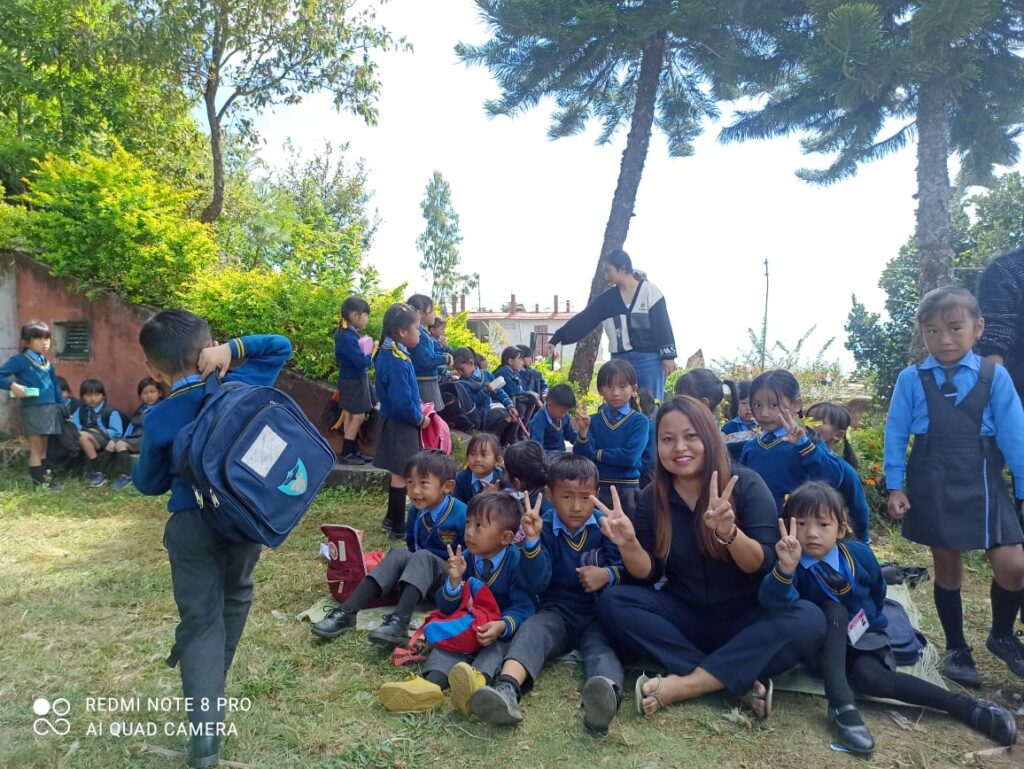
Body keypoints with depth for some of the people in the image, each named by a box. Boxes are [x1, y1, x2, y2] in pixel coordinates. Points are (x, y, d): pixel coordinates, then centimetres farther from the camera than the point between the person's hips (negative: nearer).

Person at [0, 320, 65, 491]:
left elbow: (55, 386, 17)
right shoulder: (19, 360, -7)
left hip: (50, 408, 7)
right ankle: (39, 482, 4)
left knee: (44, 447, 14)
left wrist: (61, 406, 14)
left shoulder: (47, 363, 13)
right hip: (32, 409, -7)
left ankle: (45, 478, 21)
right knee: (36, 447, -2)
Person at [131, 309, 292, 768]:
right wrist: (231, 349, -6)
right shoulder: (241, 387, -5)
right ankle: (213, 684, 41)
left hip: (192, 524, -2)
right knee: (235, 598, 25)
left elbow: (148, 483, 4)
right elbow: (280, 347, 7)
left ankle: (205, 727, -5)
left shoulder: (159, 419, -7)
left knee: (200, 619, 3)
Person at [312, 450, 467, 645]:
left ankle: (399, 622, -51)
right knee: (398, 554, -22)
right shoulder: (415, 511, 2)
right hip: (420, 574, 6)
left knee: (423, 558, -33)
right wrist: (409, 564, 5)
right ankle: (346, 613, -32)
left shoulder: (461, 515, -18)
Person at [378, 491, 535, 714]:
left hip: (503, 628, -4)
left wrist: (503, 625, -38)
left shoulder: (517, 561, -15)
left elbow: (523, 607, -18)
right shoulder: (465, 558, -3)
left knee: (499, 642, -33)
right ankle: (431, 683, -49)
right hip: (467, 624, 4)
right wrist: (454, 581, -25)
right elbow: (446, 607, -4)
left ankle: (480, 680, -62)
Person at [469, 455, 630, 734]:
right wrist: (532, 541, -21)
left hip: (598, 614, 0)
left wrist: (608, 575, -18)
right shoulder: (544, 530, 3)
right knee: (531, 630, -30)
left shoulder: (605, 526, 4)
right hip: (557, 611, 1)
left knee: (601, 642, -32)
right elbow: (536, 584, -7)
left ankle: (609, 692, -65)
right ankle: (507, 690, -58)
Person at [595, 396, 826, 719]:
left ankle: (681, 684, -31)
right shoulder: (652, 498, -3)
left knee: (808, 619, -31)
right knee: (611, 602, -22)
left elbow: (763, 565, -16)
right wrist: (629, 545, -25)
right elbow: (649, 575, -3)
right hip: (684, 614, 2)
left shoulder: (746, 484, -11)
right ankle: (741, 681, -27)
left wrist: (728, 531, -36)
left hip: (744, 616, -2)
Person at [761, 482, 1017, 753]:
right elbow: (772, 601, -47)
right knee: (834, 611, -32)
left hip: (863, 637, 1)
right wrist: (785, 569, -64)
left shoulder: (859, 554, -14)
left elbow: (877, 592, 9)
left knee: (870, 677, -31)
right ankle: (841, 704, -34)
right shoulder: (792, 564, -24)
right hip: (822, 646, -1)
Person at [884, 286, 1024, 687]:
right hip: (933, 488, 0)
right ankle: (956, 648, 29)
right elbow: (896, 435, -1)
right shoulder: (911, 379, -4)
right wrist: (895, 487, -3)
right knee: (947, 568, 11)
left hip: (982, 486, 1)